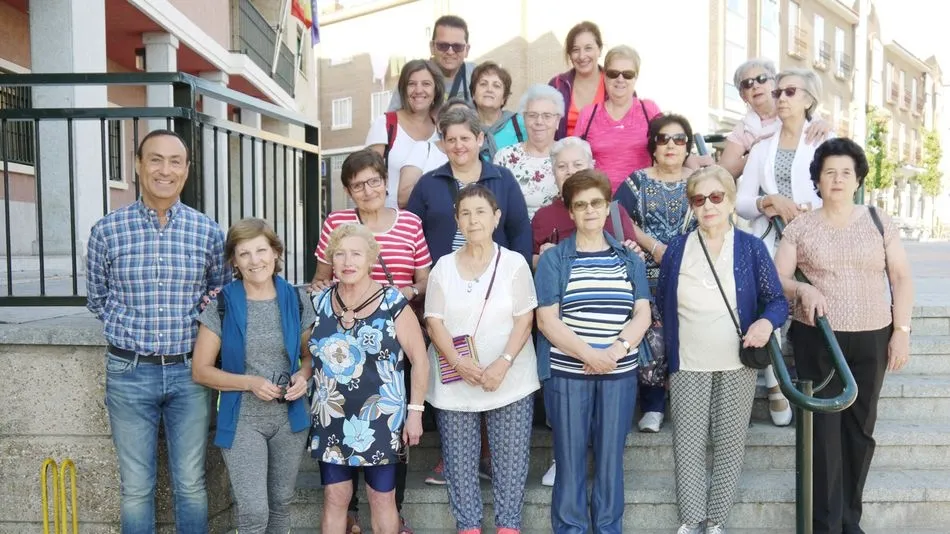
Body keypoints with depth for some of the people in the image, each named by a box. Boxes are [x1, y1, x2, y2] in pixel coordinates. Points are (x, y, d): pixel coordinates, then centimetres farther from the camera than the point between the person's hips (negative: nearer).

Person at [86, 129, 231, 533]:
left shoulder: (208, 231, 0)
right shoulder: (107, 230, -3)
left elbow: (222, 294, 14)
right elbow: (96, 297, 9)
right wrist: (128, 331, -1)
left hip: (189, 371, 1)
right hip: (129, 372, 0)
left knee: (191, 483, 12)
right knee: (136, 486, 11)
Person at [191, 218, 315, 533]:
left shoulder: (296, 301, -1)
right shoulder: (221, 306, -9)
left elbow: (309, 355, 11)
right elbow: (200, 371, -6)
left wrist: (303, 375, -11)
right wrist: (249, 382, -19)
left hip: (290, 417, 3)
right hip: (243, 421, -3)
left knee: (281, 503, 16)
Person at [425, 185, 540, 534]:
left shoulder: (514, 263, 1)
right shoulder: (444, 266, 6)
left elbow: (524, 319, -3)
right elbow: (434, 321, 1)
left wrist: (502, 364, -16)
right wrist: (458, 362, -15)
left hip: (509, 381, -1)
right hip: (454, 382, 2)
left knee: (510, 459, 1)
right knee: (459, 460, 5)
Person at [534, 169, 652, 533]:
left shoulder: (630, 259, 10)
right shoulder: (553, 259, 1)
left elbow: (642, 313, 4)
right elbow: (547, 320, -6)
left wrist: (618, 349, -14)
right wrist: (589, 354, -17)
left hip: (620, 374, 2)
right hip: (567, 372, -2)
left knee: (610, 459, 9)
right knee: (570, 460, 4)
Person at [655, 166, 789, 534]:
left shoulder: (751, 247, -2)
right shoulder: (677, 248, 2)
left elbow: (777, 301, -2)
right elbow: (662, 302, 9)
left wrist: (767, 322, -24)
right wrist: (669, 352, 6)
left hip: (737, 364, 0)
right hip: (687, 365, 1)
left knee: (729, 445, 6)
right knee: (688, 446, 2)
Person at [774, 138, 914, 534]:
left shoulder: (878, 221, 4)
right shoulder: (800, 227, 1)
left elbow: (901, 277, 6)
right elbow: (777, 280, 1)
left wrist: (902, 330, -1)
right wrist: (802, 289, -20)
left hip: (871, 339, 2)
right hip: (817, 339, -2)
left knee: (860, 428, 9)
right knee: (826, 428, 0)